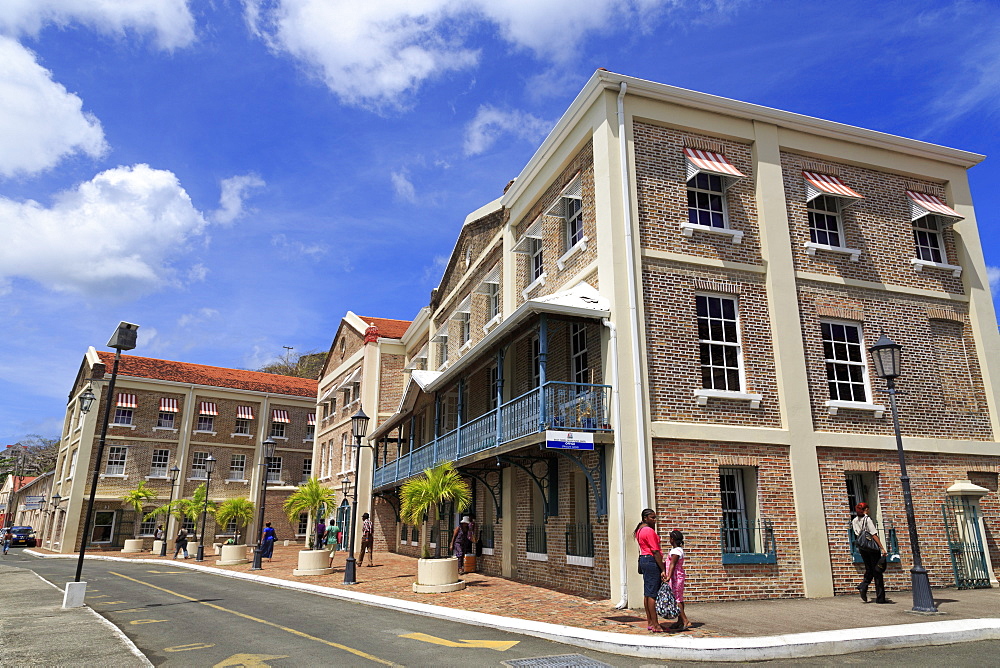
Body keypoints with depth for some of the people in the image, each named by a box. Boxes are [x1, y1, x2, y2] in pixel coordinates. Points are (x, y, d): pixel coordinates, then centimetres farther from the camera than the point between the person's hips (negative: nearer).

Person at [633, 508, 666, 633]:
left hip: (643, 560, 10)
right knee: (652, 594, -7)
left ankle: (649, 623, 16)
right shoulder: (649, 531, -15)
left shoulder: (640, 530, 15)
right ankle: (655, 624, -3)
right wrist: (662, 570, -16)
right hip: (651, 561, -10)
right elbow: (655, 551, -18)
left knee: (647, 593, 11)